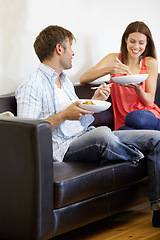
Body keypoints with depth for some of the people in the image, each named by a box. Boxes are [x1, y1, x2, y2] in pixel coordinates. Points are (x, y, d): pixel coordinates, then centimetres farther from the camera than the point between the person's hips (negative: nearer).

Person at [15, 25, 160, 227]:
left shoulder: (65, 82, 24)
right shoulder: (31, 87, -6)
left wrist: (94, 102, 8)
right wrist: (63, 115, -19)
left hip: (85, 138, 9)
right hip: (63, 148, -9)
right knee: (103, 133, -41)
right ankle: (137, 157, -6)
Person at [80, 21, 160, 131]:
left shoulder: (150, 63, 4)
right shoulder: (114, 59, 5)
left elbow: (150, 101, 1)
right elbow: (83, 79, -7)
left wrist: (138, 88, -21)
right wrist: (108, 70, -24)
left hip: (148, 114, -1)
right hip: (123, 123, 1)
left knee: (136, 117, -37)